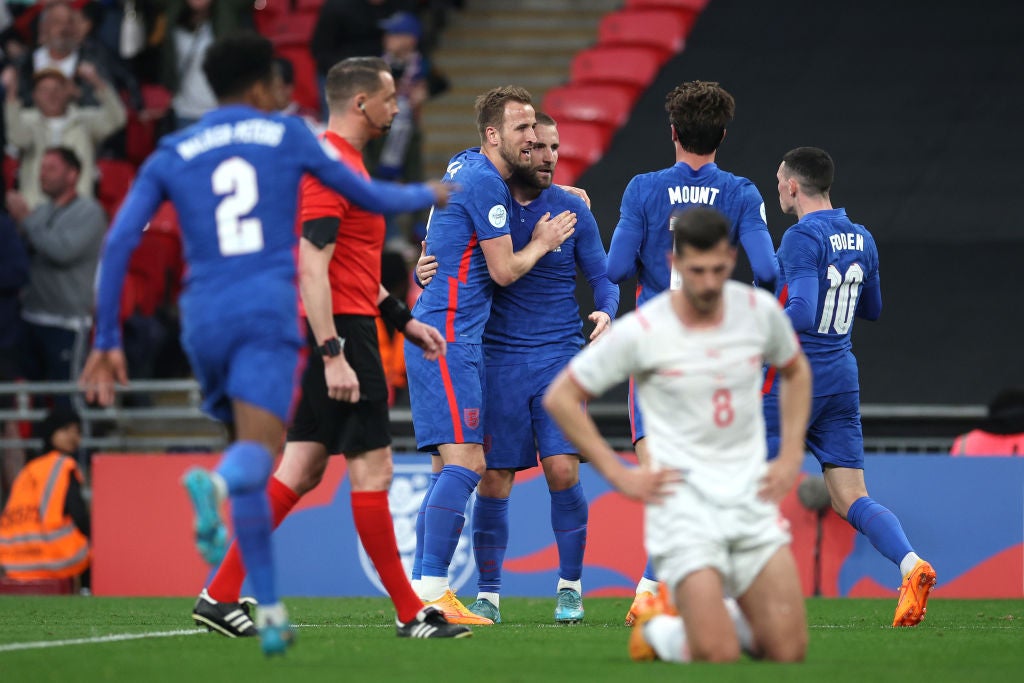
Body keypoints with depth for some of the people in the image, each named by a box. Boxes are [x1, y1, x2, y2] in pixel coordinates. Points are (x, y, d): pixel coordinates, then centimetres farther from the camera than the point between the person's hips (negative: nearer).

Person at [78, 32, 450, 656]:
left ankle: (269, 609, 12)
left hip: (204, 319, 3)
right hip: (268, 309, -3)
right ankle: (214, 484, -55)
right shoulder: (287, 135, 13)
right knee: (258, 454, -17)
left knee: (251, 448, 17)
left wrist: (108, 341, 10)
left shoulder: (172, 155, 17)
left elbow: (119, 242, 7)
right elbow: (371, 198, 21)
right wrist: (428, 195, 42)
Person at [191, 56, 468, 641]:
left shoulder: (343, 162, 18)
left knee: (303, 469, 9)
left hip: (335, 334, 10)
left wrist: (404, 319, 26)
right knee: (373, 469, -5)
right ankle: (410, 614, -1)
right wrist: (333, 355, -26)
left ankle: (221, 595, 7)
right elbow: (312, 268, -22)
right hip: (342, 330, -10)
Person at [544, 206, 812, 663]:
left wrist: (791, 455, 12)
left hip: (752, 499, 4)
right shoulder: (641, 331, -10)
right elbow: (560, 398, -1)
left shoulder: (761, 310, 1)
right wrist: (618, 474, -5)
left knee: (788, 651, -8)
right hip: (683, 501, -4)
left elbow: (795, 371, 24)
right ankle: (657, 630, 15)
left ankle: (723, 619, 23)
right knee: (717, 655, -18)